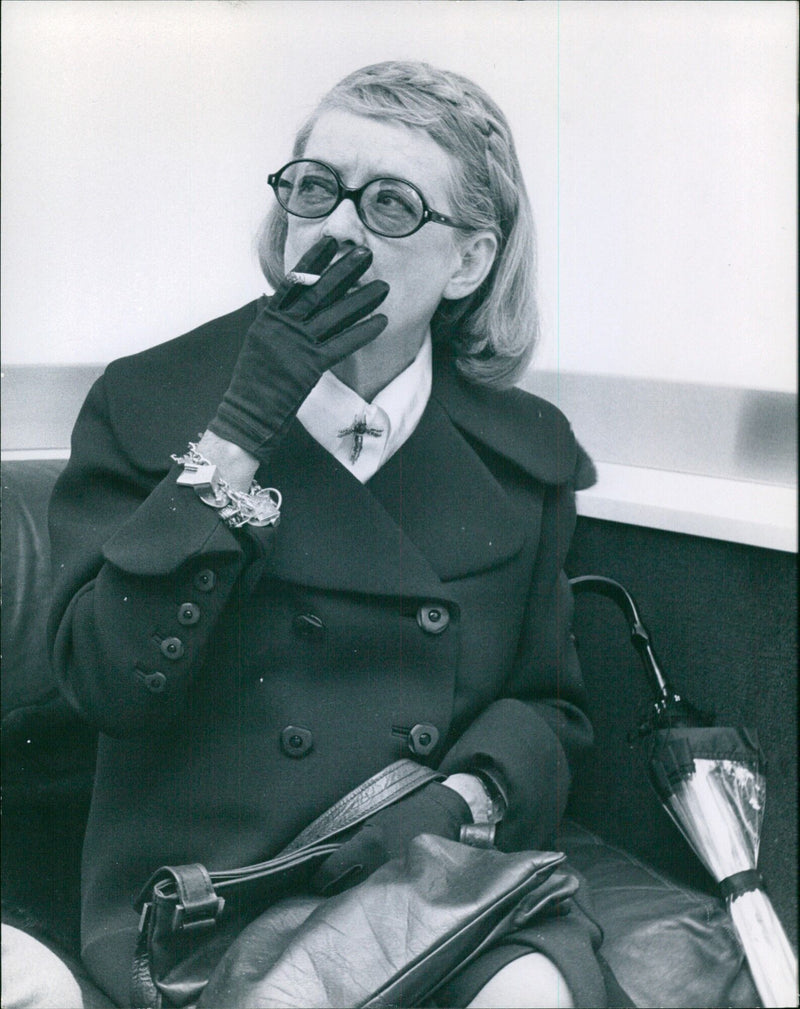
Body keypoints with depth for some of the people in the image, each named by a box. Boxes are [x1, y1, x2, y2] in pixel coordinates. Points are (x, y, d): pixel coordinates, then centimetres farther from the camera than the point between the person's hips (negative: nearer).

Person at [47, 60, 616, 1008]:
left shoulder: (523, 451, 6)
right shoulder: (147, 405, -1)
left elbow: (546, 702, 13)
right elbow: (109, 681, -11)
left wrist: (462, 799, -10)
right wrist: (243, 431, -16)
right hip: (203, 889, -1)